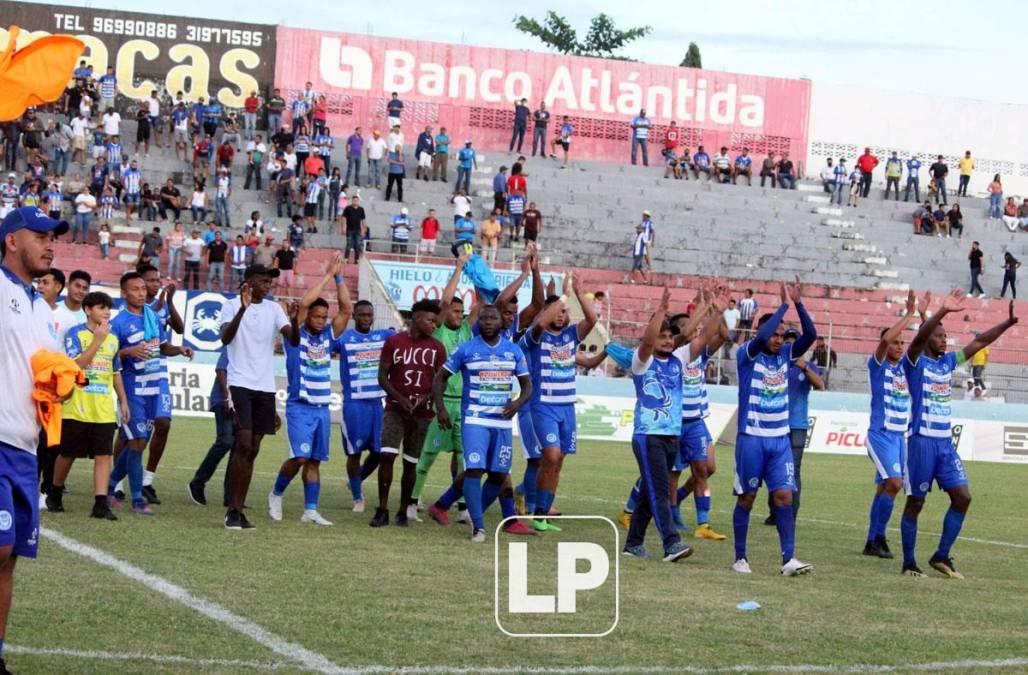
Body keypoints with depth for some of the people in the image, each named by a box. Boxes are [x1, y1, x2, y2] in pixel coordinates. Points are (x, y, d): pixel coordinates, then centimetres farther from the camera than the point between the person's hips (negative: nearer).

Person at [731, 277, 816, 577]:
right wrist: (784, 305, -22)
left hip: (780, 439, 4)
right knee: (747, 497, 4)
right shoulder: (747, 355, -7)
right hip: (751, 437, -4)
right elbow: (761, 337, -27)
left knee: (784, 496, -6)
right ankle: (740, 557, 13)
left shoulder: (786, 354, 7)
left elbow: (810, 335, -6)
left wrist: (798, 304, -16)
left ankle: (789, 559, -10)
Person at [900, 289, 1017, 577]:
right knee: (915, 502, -1)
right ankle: (909, 563, 7)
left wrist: (1009, 322, 4)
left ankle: (941, 556, 9)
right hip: (921, 441, -7)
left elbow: (980, 341, 13)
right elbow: (919, 337, -26)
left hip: (946, 442, 7)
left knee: (962, 497, 0)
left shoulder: (948, 362, 12)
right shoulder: (915, 362, -6)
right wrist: (942, 312, -40)